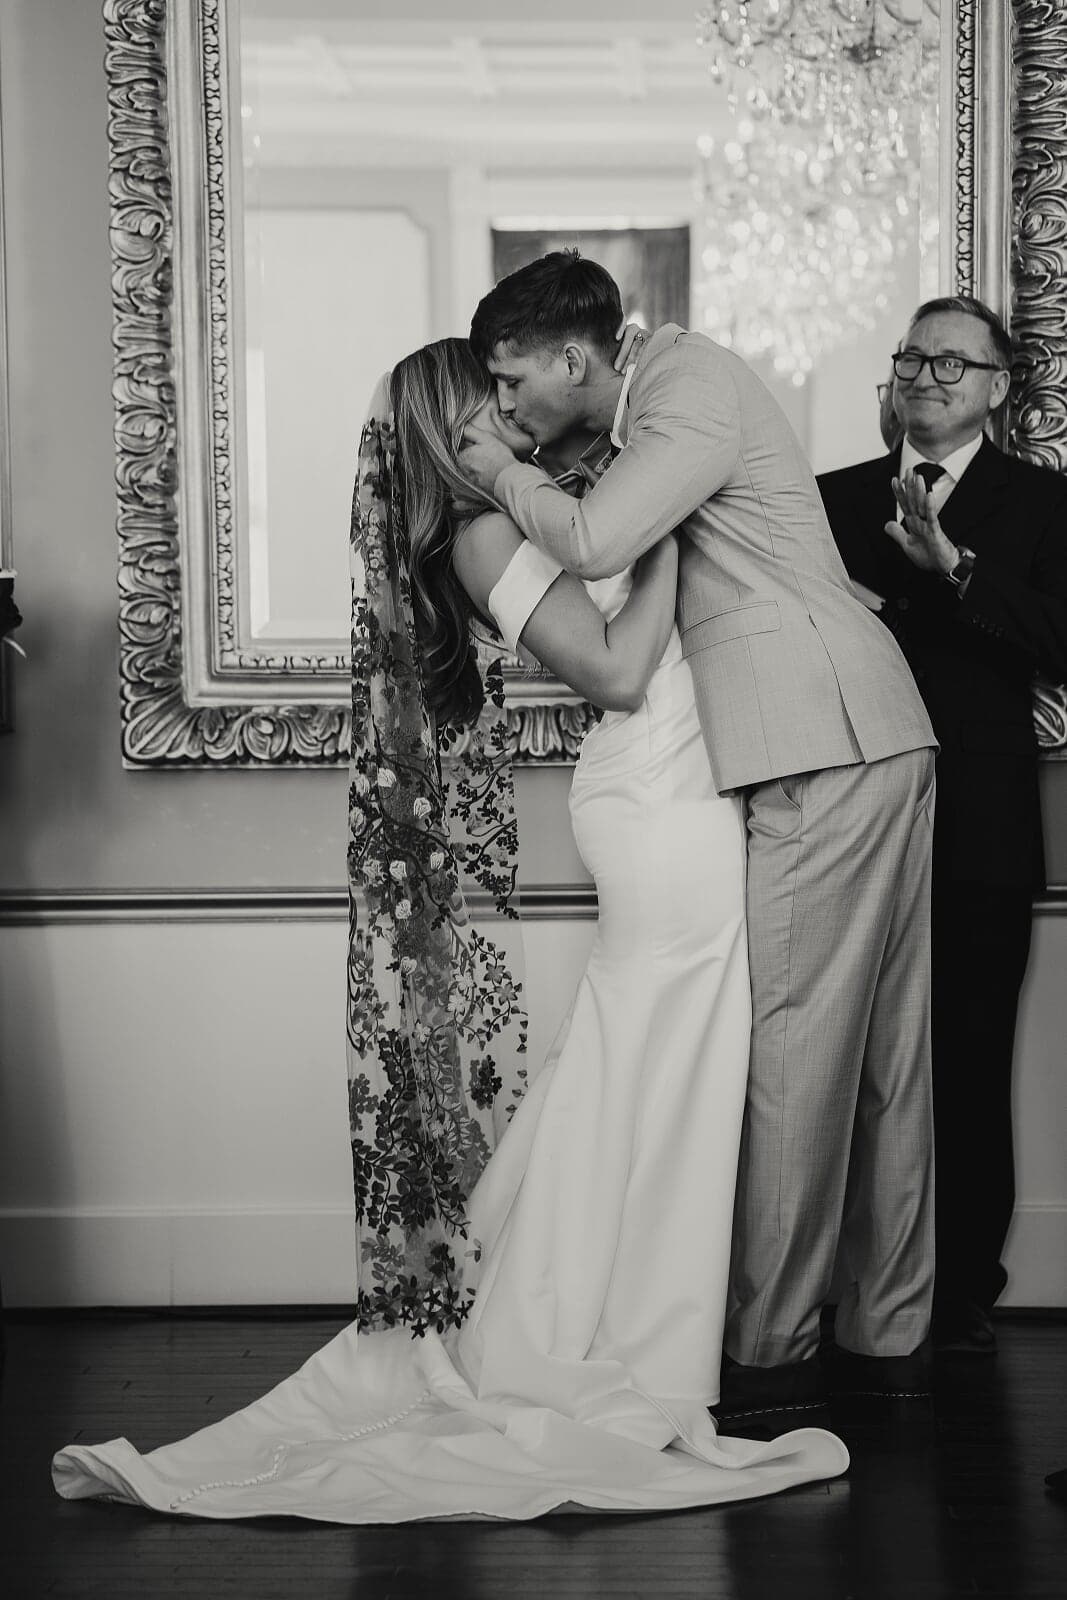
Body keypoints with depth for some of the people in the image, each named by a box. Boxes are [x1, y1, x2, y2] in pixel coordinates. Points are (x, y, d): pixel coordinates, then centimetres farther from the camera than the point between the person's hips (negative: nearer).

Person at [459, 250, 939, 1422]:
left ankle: (769, 1352, 0)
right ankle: (888, 1336, 17)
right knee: (883, 1056, 10)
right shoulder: (660, 402, 20)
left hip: (827, 753, -10)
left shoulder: (690, 386, -9)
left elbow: (594, 544, -22)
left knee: (795, 1057, -6)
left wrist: (507, 475, -5)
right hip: (878, 748, 10)